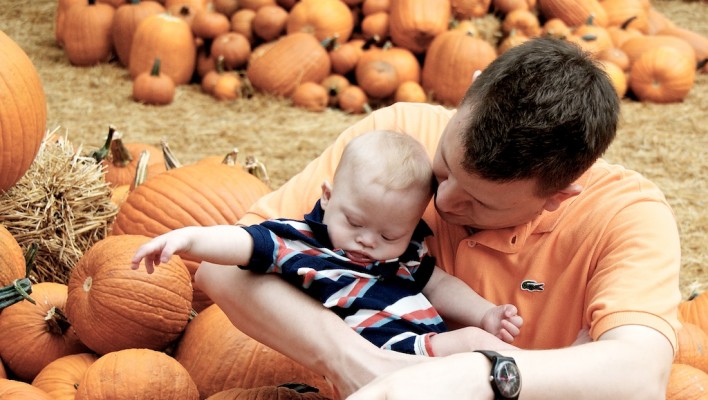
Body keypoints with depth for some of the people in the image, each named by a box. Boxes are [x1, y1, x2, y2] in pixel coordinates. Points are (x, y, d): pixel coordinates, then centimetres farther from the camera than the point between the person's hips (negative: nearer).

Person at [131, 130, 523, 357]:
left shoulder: (406, 251, 18)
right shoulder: (300, 242, 0)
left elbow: (439, 285, 26)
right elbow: (247, 242, -11)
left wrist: (485, 315, 12)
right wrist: (189, 237, -27)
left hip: (438, 342, 8)